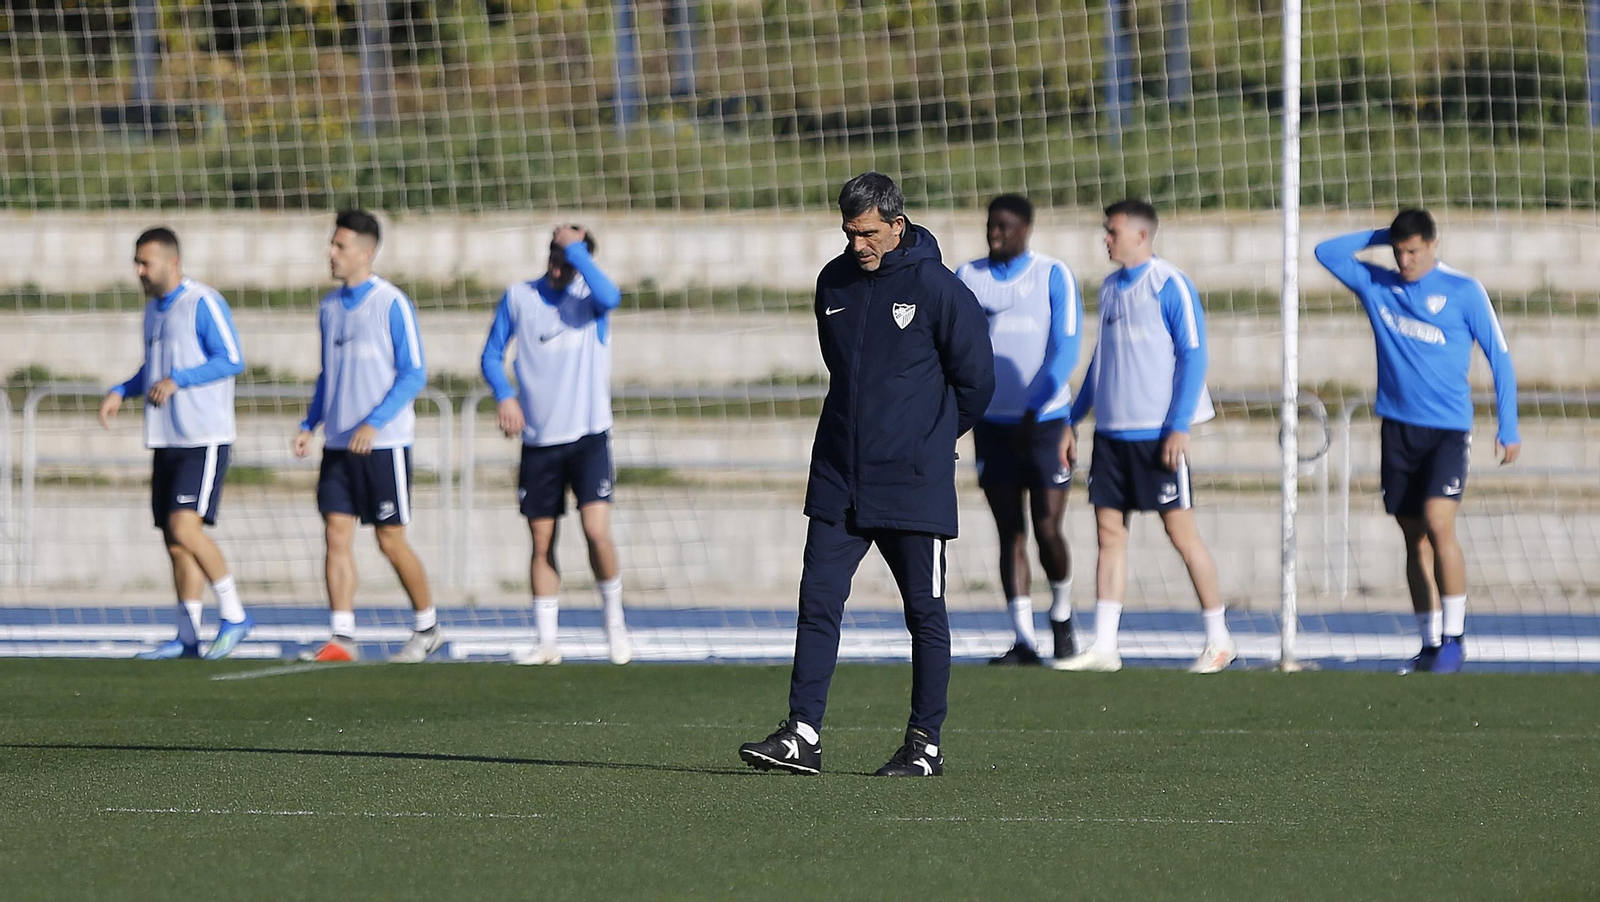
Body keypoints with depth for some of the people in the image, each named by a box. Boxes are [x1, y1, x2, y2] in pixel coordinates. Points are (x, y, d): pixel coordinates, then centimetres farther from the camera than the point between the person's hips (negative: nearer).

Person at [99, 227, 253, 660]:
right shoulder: (154, 308, 16)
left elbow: (232, 360, -15)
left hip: (204, 439, -8)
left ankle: (234, 615, -7)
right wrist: (120, 392, 11)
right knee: (174, 539, 6)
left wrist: (176, 380, -22)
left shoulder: (204, 304, -10)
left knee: (185, 528, -18)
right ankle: (187, 637, 10)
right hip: (166, 441, 8)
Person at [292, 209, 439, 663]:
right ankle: (342, 638, -5)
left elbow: (414, 373, -10)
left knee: (391, 539, -1)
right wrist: (309, 425, 8)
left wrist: (373, 424, -19)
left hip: (382, 443, -6)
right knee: (337, 535, -4)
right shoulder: (330, 306, 11)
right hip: (338, 444, 6)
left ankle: (427, 627, 16)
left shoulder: (392, 303, -9)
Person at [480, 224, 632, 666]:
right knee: (541, 543, 3)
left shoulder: (589, 295, -1)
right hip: (538, 441, 2)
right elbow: (491, 354, 10)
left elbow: (609, 297, -26)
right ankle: (547, 642, 11)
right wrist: (505, 395, -8)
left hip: (588, 435, -2)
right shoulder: (518, 297, 4)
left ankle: (615, 623, 5)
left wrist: (575, 248, -19)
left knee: (597, 530, -15)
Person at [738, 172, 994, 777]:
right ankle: (802, 733, -7)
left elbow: (976, 378, 0)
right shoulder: (834, 283, 8)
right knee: (818, 598, -4)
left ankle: (926, 743, 9)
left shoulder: (937, 289, -8)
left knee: (925, 611, 3)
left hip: (913, 482, -5)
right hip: (838, 476, 5)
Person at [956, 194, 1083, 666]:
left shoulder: (1053, 277, -2)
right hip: (993, 424, 3)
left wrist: (1034, 410, -20)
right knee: (1010, 533, -1)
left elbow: (1065, 351, -9)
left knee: (1047, 528, -5)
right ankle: (1024, 641, -1)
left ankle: (1061, 614, 21)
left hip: (1045, 420, -3)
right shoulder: (968, 278, 7)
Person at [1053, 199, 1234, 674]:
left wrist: (1179, 427, -16)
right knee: (1109, 532, 3)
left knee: (1181, 531, -3)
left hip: (1158, 434, -7)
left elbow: (1193, 356, -11)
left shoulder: (1170, 286, -8)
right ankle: (1104, 645, 4)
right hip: (1111, 433, 7)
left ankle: (1218, 639, 7)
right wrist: (1073, 421, 19)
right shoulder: (1110, 288, 13)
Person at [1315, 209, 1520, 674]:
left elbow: (1499, 357, 1)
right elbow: (1327, 252, 13)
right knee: (1415, 542, 5)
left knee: (1438, 523, -19)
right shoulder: (1376, 285, 8)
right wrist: (1381, 236, 4)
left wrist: (1508, 427, -2)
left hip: (1447, 429, -4)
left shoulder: (1463, 291, -3)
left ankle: (1454, 636, -11)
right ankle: (1430, 644, 11)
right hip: (1398, 428, 4)